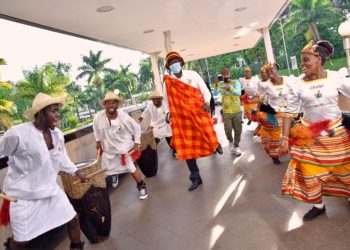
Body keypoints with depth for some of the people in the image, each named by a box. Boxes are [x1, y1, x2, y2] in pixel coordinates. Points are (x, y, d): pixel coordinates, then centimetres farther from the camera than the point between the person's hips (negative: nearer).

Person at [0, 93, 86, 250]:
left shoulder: (57, 134, -3)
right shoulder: (18, 134, -24)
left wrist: (76, 173, 20)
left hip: (50, 189, 5)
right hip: (24, 195, -5)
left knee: (73, 219, 11)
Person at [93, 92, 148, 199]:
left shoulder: (124, 116, -23)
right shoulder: (98, 116, -18)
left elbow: (137, 128, -10)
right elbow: (96, 128, 6)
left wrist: (136, 144, -10)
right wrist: (98, 141, 8)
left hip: (124, 146, -3)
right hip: (108, 148, 4)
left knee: (131, 169, -4)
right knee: (106, 169, 19)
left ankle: (142, 187, 20)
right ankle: (115, 174, 57)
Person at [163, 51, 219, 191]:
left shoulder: (193, 75, -1)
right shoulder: (168, 82, 2)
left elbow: (205, 91, 1)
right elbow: (167, 100, 13)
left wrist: (206, 102, -18)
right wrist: (168, 112, -3)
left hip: (199, 114, -1)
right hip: (182, 118, 2)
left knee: (209, 140, -3)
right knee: (187, 148, 4)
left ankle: (214, 143, 39)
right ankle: (195, 178, 17)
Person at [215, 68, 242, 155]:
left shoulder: (235, 82, -1)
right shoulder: (220, 84, 2)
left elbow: (239, 93, -19)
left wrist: (230, 88, -34)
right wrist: (216, 85, -23)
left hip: (237, 111, 0)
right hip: (226, 112, 0)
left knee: (238, 130, 6)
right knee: (228, 130, -4)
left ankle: (236, 146, 25)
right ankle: (230, 141, 27)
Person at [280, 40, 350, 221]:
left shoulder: (335, 78, -8)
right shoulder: (298, 86, -9)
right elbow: (289, 113, -7)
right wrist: (285, 138, -10)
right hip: (310, 136, 0)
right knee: (310, 171, 6)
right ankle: (318, 205, 27)